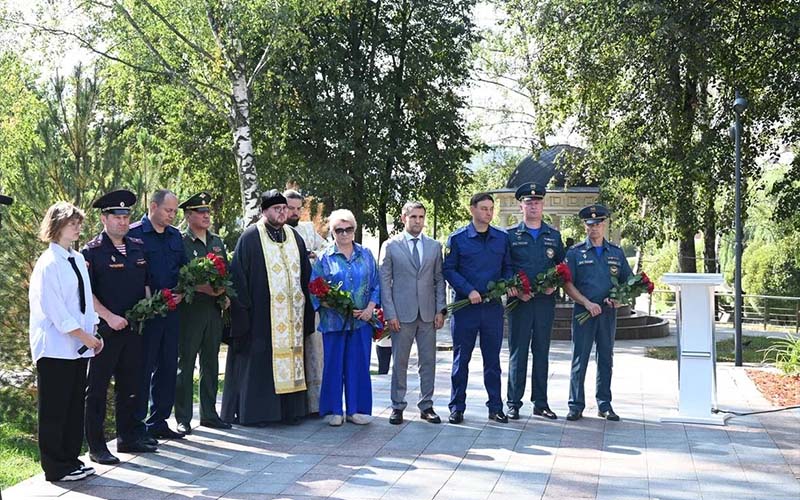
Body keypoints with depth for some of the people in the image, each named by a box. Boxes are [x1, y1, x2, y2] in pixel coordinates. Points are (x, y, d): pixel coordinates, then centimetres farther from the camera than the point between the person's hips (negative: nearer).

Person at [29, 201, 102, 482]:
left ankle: (71, 460, 23)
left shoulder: (78, 259, 11)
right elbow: (55, 310, -17)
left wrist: (94, 333, 5)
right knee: (54, 410, 2)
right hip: (55, 348, -7)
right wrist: (85, 337, -14)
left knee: (75, 406, 13)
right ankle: (56, 468, 11)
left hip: (78, 346, 7)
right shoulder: (48, 264, -13)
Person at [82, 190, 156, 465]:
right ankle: (96, 446, 9)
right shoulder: (92, 251, -7)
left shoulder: (138, 247, 11)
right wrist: (109, 317, -16)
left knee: (131, 385, 14)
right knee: (97, 388, 2)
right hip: (104, 328, -6)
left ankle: (128, 437, 26)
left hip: (133, 327, 6)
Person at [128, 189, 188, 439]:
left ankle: (158, 421, 22)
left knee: (168, 367, 11)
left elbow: (185, 268, 19)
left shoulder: (175, 236, 14)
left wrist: (181, 292, 1)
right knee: (143, 369, -1)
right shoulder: (133, 234, -8)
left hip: (171, 311, 7)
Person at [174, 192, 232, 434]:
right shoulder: (179, 242, -5)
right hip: (189, 311, -6)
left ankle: (209, 414, 20)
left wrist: (224, 292, -1)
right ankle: (183, 418, 7)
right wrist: (203, 288, -20)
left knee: (211, 364, 11)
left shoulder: (217, 242, 15)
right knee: (185, 364, 0)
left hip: (213, 310, 6)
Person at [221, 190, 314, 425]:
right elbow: (239, 276, -7)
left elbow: (305, 275, 17)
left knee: (290, 359, 8)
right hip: (260, 315, -5)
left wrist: (306, 308, 13)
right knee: (259, 361, -2)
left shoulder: (294, 237, 13)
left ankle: (291, 410, 16)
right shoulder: (250, 238, -4)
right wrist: (243, 309, -12)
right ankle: (253, 411, 6)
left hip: (291, 315, 5)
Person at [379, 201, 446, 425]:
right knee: (400, 363, 3)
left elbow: (439, 280, 11)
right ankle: (398, 407, 13)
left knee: (428, 362, 6)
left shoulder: (435, 246, 11)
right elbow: (384, 282, 0)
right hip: (402, 314, -3)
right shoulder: (390, 246, 2)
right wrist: (390, 314, -7)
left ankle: (426, 406, 15)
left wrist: (440, 310, 2)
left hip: (428, 314, 3)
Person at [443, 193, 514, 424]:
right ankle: (457, 407, 13)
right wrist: (469, 290, -14)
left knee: (492, 359, 8)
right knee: (461, 358, 4)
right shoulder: (457, 238, -1)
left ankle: (495, 407, 16)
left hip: (493, 307, 3)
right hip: (465, 307, -3)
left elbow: (507, 267, 15)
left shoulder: (502, 238, 9)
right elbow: (448, 270, -3)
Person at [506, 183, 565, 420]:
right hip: (519, 301, -2)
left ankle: (540, 403, 16)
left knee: (542, 352, 8)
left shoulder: (554, 236, 11)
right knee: (518, 353, 0)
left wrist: (554, 284, -4)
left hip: (545, 301, 3)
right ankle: (514, 403, 7)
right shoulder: (511, 235, 3)